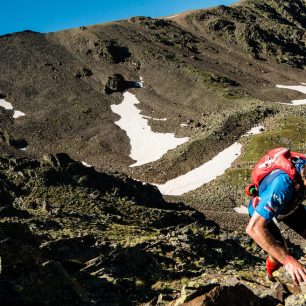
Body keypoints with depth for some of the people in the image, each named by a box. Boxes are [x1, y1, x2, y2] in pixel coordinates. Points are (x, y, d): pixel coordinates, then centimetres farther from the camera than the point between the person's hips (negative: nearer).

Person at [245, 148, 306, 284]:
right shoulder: (283, 184, -46)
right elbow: (253, 228, -49)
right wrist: (287, 260, -54)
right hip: (261, 210, -5)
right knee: (280, 255, -11)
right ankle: (270, 275, 20)